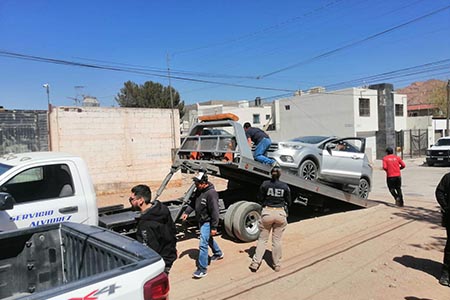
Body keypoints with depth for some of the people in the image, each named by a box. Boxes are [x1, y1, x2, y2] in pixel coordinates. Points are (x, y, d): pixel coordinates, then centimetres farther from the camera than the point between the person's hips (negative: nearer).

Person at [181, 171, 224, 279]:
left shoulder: (211, 193, -28)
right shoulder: (198, 191, 0)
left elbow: (215, 212, -26)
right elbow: (193, 203, 14)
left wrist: (214, 227, -24)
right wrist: (186, 212, 1)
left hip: (207, 222, -9)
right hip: (201, 221, 9)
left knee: (203, 245, -8)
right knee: (208, 239, 27)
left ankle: (202, 269, 2)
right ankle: (218, 253, 51)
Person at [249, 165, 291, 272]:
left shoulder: (265, 184, -5)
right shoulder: (285, 186, -2)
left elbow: (260, 199, 1)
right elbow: (288, 202, 6)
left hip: (267, 212, -1)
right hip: (280, 213, 1)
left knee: (262, 239, 9)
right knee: (277, 240, 10)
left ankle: (255, 263, 8)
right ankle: (277, 264, 20)